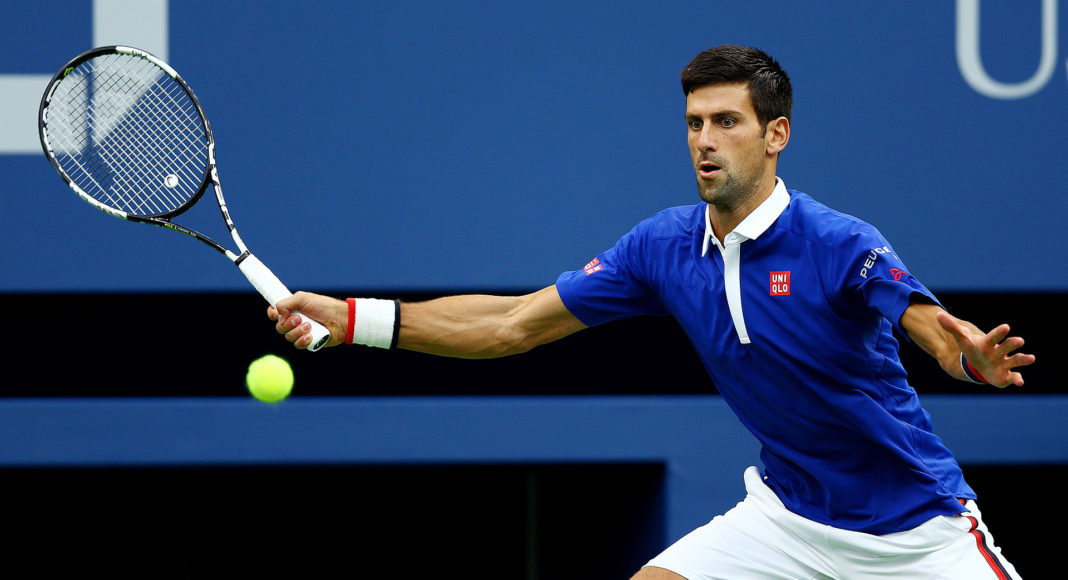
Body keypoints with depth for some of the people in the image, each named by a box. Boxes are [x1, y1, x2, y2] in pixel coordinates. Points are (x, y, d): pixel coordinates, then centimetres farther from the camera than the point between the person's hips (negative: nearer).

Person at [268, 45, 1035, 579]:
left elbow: (937, 330, -36)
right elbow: (514, 324, 1)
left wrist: (974, 358, -62)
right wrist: (353, 318, -5)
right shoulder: (662, 248, -5)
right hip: (791, 513, 4)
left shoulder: (838, 245, -22)